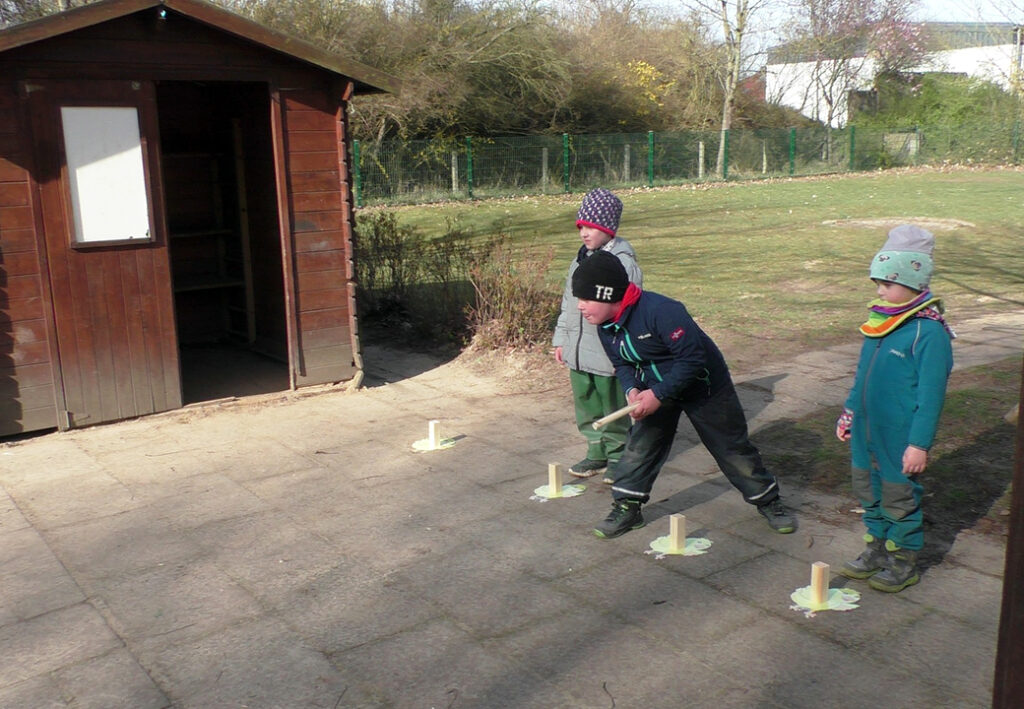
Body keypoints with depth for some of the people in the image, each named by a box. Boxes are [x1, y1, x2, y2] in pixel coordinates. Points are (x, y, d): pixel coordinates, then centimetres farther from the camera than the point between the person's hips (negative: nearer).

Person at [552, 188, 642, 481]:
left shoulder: (623, 262, -12)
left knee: (614, 408, 6)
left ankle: (618, 455, 22)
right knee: (586, 407, 16)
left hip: (609, 354, -7)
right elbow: (567, 302, 19)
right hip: (577, 352, 7)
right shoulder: (579, 260, 12)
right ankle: (597, 452, 31)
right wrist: (561, 339, 17)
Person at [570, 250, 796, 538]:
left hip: (704, 387, -6)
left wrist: (657, 394, -33)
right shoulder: (606, 326, -10)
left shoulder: (660, 311, -36)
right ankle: (627, 508, 14)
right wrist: (632, 389, -18)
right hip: (655, 391, 6)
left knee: (733, 449, 6)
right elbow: (622, 363, 3)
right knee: (640, 446, 0)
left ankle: (769, 501, 25)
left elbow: (691, 359, -33)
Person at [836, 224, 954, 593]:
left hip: (900, 438, -7)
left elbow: (931, 394, -18)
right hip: (867, 432, 7)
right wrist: (848, 414, 18)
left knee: (899, 498, 8)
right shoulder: (881, 321, 4)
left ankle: (903, 562, 26)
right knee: (869, 491, 18)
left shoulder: (928, 332, -19)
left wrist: (919, 444, -17)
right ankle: (876, 550, 36)